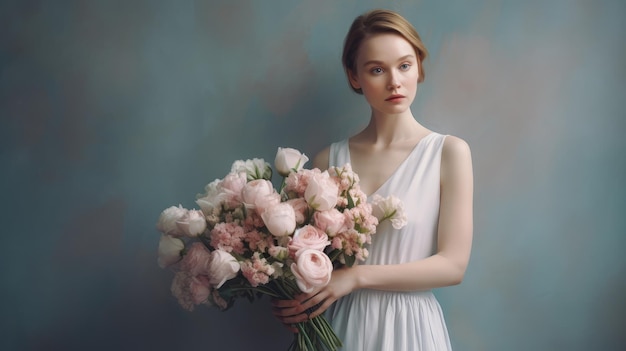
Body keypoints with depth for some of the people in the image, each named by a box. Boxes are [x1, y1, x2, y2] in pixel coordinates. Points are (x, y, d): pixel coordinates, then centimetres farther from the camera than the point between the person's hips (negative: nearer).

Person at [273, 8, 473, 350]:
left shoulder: (449, 152, -9)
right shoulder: (329, 160, -2)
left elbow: (453, 264, -11)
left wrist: (358, 276, -17)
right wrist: (291, 303, -13)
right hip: (342, 322, 2)